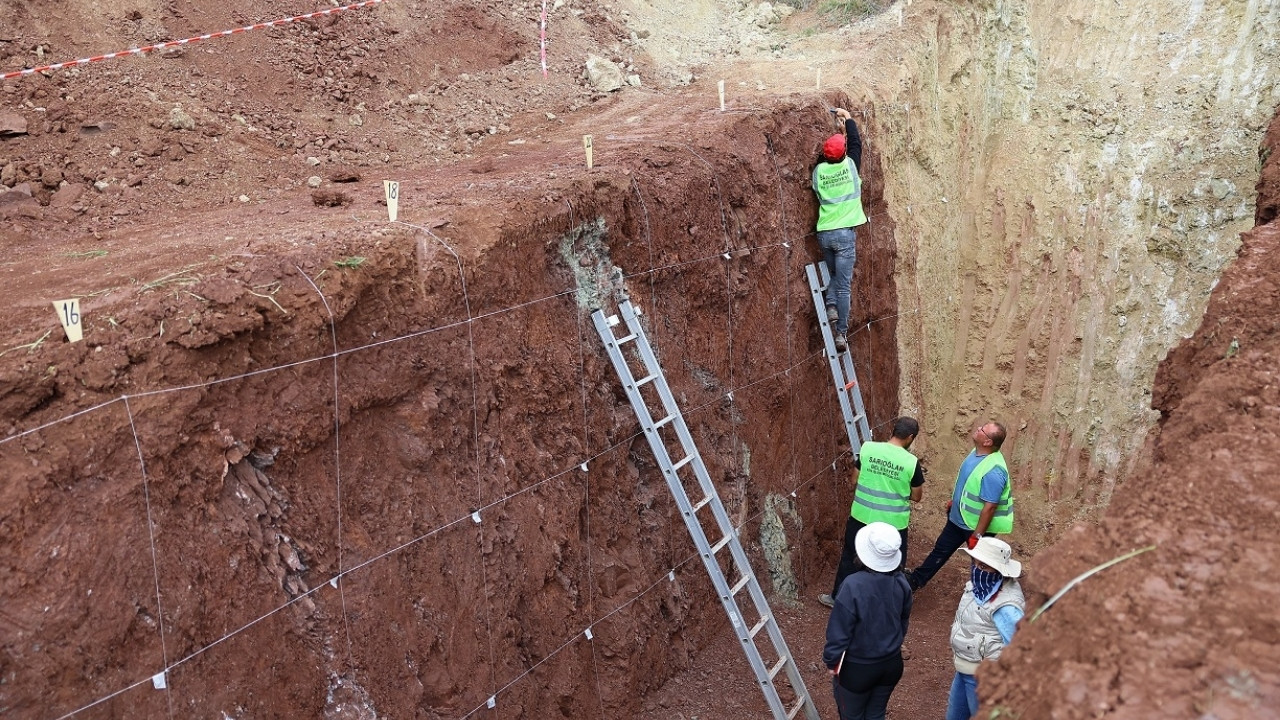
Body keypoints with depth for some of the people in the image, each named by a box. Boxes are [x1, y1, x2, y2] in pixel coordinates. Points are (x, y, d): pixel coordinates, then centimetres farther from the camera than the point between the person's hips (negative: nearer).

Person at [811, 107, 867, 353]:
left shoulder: (819, 170, 0)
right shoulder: (850, 165, -3)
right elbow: (856, 143, 13)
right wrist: (848, 118, 25)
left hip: (824, 233, 3)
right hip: (844, 233, -3)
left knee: (833, 274, 25)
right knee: (844, 285, -3)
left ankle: (831, 305, 1)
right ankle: (841, 333, -5)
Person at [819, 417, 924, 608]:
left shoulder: (868, 448, -9)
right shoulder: (912, 463, -14)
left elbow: (855, 481, 2)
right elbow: (916, 497, -2)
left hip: (861, 516, 2)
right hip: (893, 522, -2)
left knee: (849, 556, 21)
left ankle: (837, 597, 33)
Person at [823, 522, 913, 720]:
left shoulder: (853, 586, -29)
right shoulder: (901, 583, -11)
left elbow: (839, 630, -20)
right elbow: (903, 621, 6)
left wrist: (831, 661, -4)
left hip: (858, 668, -5)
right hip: (892, 664, 5)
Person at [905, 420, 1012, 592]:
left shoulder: (993, 471, -34)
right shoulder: (977, 452, -6)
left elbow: (990, 507, -30)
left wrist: (977, 535, -24)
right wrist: (954, 500, 23)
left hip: (977, 525, -9)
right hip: (958, 518, 9)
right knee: (940, 550, 22)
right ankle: (915, 580, 38)